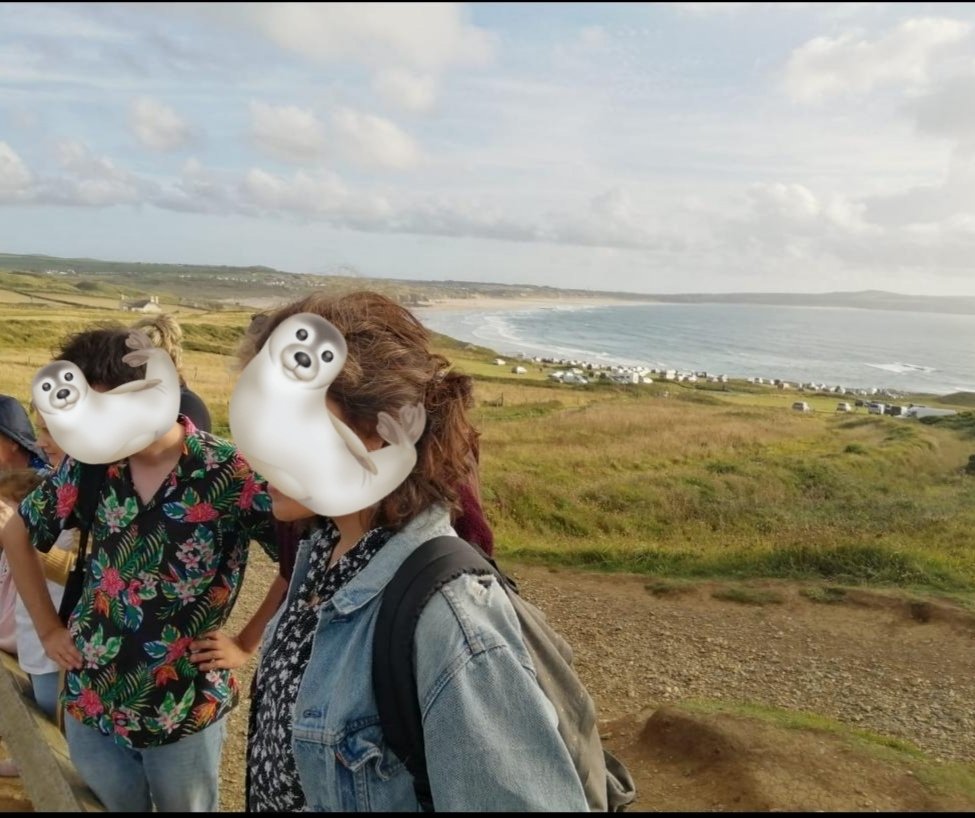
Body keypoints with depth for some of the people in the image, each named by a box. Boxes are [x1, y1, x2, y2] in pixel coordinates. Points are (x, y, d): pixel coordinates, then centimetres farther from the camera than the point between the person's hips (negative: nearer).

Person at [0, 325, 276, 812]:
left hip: (187, 710, -3)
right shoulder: (87, 464, -7)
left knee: (188, 807, 19)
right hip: (90, 700, 3)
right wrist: (48, 628, 6)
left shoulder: (228, 473, -19)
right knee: (114, 806, 23)